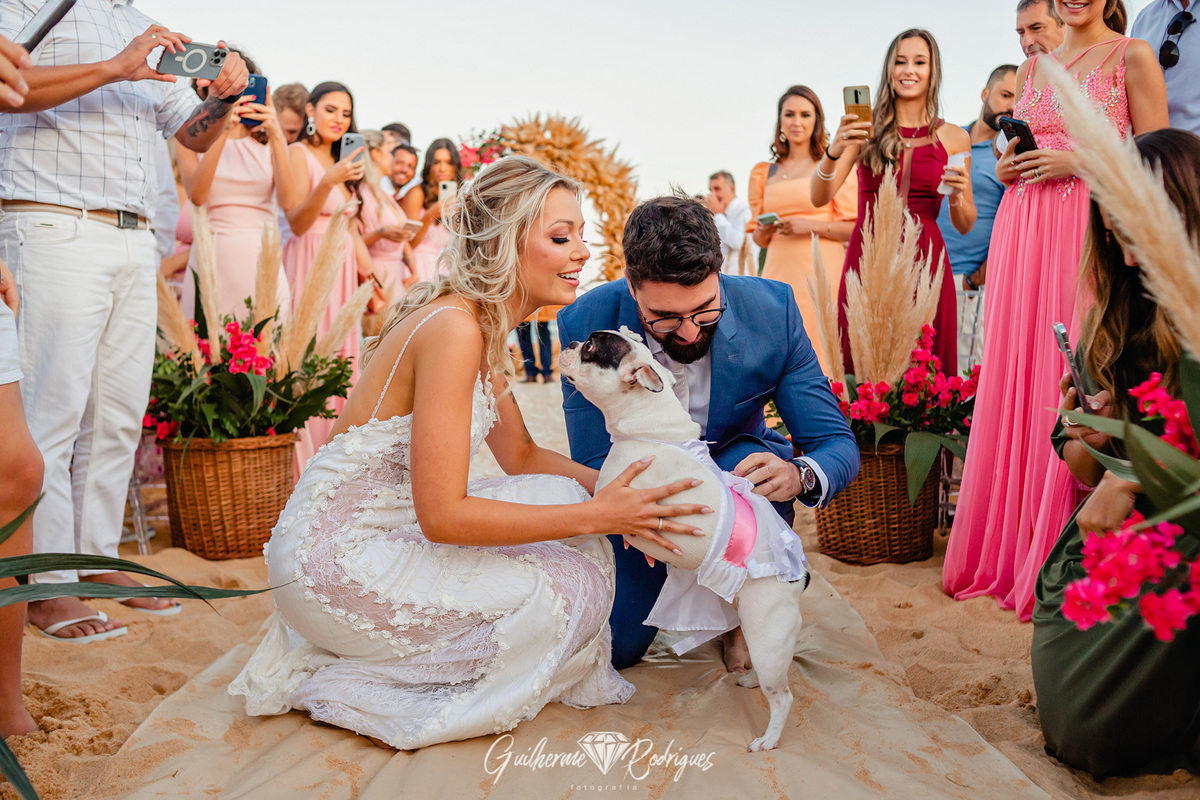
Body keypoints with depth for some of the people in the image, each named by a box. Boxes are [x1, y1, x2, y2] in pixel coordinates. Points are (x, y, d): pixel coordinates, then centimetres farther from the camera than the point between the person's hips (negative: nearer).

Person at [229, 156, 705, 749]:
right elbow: (442, 515, -25)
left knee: (563, 495, 2)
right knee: (574, 588, -11)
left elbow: (520, 455, 14)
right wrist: (594, 515, -22)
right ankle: (347, 686, 0)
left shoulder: (481, 323, 7)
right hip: (337, 559, -9)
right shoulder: (453, 328, -23)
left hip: (381, 532, 9)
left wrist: (613, 486, -2)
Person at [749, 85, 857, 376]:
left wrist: (811, 225, -11)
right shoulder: (764, 173, 16)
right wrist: (764, 230, 0)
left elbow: (854, 228, 1)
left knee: (820, 350, -8)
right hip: (779, 273, 3)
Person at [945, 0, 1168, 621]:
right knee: (1015, 378, 3)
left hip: (1093, 226, -5)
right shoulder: (1031, 70, 20)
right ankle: (1007, 549, 12)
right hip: (1022, 231, 5)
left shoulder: (1132, 58, 3)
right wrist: (1007, 169, 4)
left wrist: (1079, 161, -13)